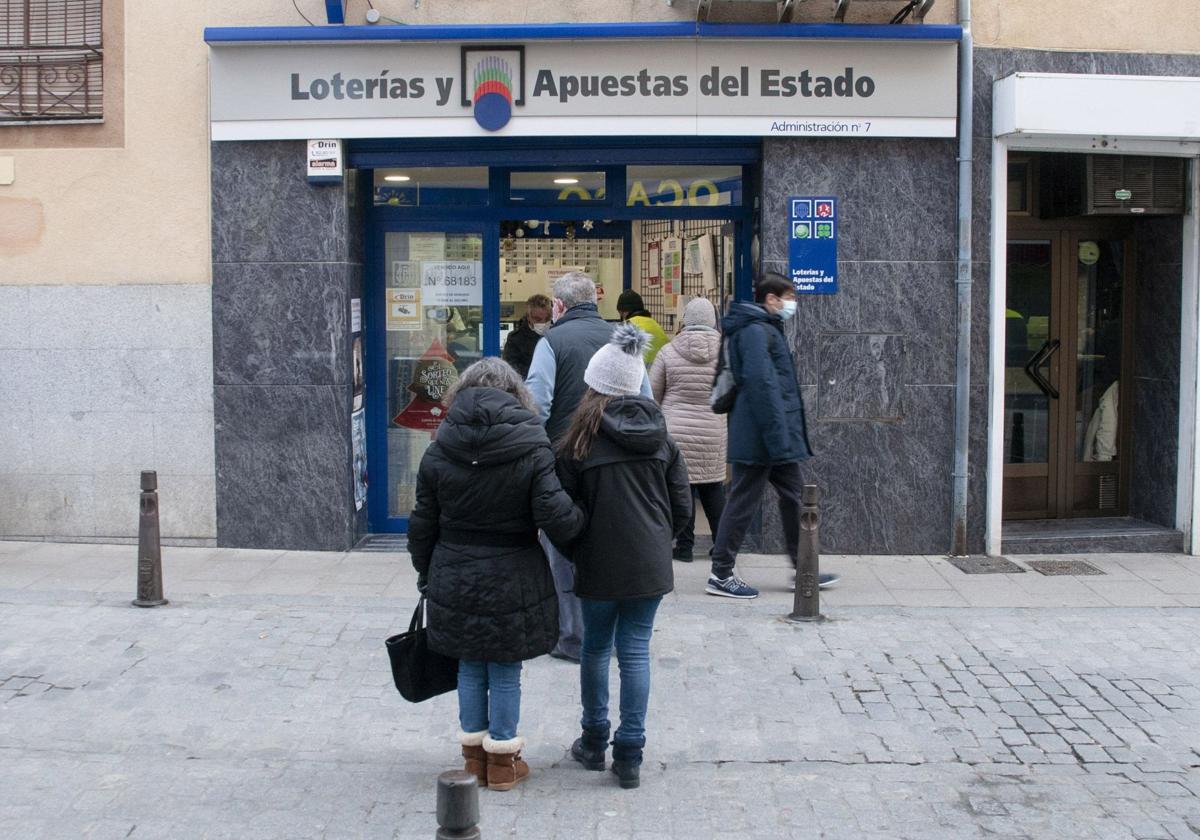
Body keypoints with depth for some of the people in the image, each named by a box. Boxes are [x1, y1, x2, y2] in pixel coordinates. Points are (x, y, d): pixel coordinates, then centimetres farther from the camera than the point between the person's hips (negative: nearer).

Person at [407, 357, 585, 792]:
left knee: (470, 668, 16)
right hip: (512, 583, -2)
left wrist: (426, 574, 16)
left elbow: (422, 525, 4)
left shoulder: (438, 453, -2)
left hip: (454, 581, 3)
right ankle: (503, 760, 20)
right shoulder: (532, 451, -11)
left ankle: (474, 755, 27)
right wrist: (581, 516, 4)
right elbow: (557, 520, -17)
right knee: (506, 672, 9)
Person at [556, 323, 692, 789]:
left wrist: (576, 553, 12)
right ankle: (630, 754, 7)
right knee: (636, 650, 7)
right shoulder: (661, 438, 3)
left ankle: (594, 742, 27)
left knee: (596, 647, 15)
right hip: (651, 565, 3)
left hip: (601, 567, -2)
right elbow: (682, 506, 6)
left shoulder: (579, 442, -9)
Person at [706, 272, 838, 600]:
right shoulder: (755, 331, -15)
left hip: (777, 437, 10)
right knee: (743, 501, -4)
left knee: (792, 497, 14)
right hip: (761, 436, -10)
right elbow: (761, 384, -24)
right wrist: (778, 439, -26)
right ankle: (721, 575, 4)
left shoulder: (767, 329, 18)